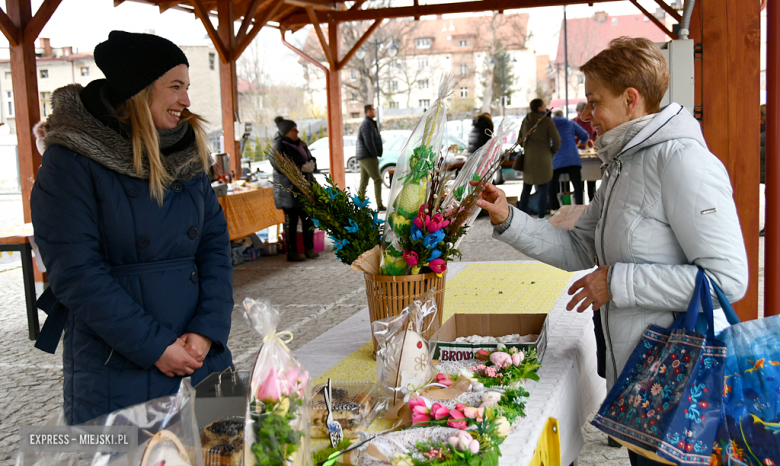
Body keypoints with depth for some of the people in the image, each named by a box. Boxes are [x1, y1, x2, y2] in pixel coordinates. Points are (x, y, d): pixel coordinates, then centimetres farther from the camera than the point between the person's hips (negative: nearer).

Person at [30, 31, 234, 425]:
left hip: (203, 358, 5)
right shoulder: (71, 160, -8)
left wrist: (208, 330, -9)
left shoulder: (187, 154, 9)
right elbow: (75, 272, -14)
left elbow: (215, 244, 5)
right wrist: (154, 347, -16)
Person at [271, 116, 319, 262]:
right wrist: (301, 168, -23)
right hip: (289, 189, -7)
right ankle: (292, 253, 5)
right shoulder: (279, 146, -9)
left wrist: (311, 165, -6)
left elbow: (311, 159, 19)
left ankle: (309, 248, 20)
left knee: (309, 218, 9)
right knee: (291, 221, -2)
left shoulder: (300, 144, 15)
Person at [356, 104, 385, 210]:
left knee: (363, 182, 9)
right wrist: (376, 155, -15)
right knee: (377, 180, -9)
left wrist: (376, 155, 14)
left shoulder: (370, 123, 20)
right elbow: (369, 142, -20)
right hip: (368, 157, -10)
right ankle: (379, 205, -10)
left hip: (362, 157, 10)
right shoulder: (367, 124, -13)